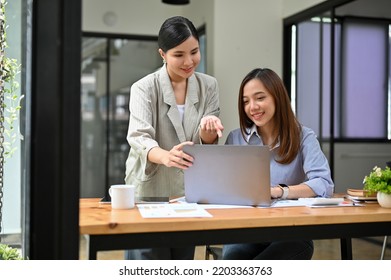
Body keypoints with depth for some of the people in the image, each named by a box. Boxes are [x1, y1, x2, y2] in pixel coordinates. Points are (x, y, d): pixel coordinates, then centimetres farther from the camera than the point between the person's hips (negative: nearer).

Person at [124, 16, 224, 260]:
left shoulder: (209, 86, 2)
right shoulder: (144, 88, -9)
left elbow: (208, 144, -2)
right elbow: (138, 137, -24)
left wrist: (208, 129, -27)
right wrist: (165, 157, -46)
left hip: (190, 192, 4)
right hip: (150, 191, -3)